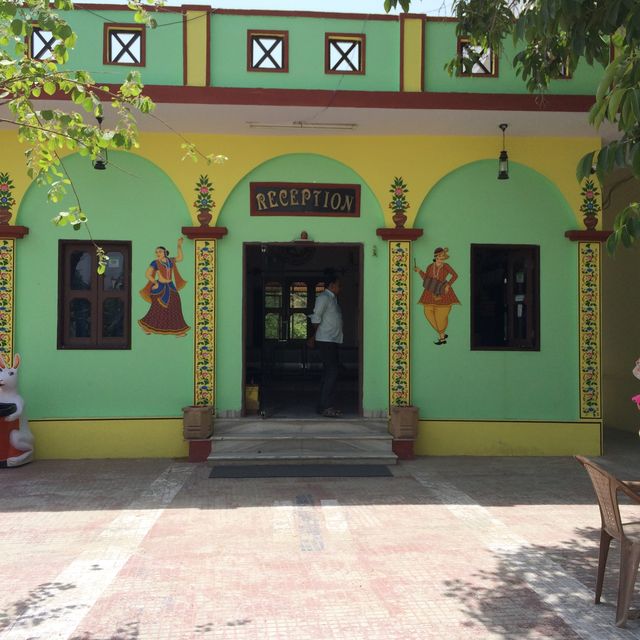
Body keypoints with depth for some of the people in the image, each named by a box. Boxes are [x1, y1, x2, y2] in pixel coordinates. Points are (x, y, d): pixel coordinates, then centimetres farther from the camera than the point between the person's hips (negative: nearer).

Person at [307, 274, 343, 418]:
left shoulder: (332, 299, 21)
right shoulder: (324, 297, -8)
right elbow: (316, 317, -14)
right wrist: (313, 336, -9)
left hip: (333, 341, 10)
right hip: (325, 340, -10)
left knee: (329, 372, 9)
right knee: (332, 371, -15)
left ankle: (324, 405, 13)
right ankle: (326, 406, -16)